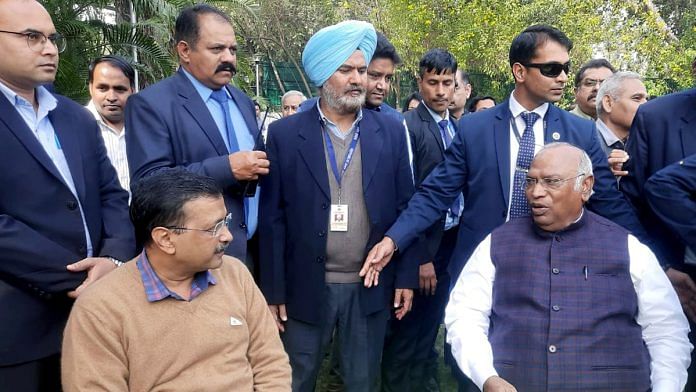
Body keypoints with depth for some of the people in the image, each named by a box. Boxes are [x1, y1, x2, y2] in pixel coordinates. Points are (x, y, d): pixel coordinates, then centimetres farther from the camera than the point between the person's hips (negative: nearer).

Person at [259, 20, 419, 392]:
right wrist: (273, 290, -5)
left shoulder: (391, 131, 1)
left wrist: (406, 276, 1)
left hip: (372, 287, 2)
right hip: (306, 287, -1)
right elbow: (272, 218, -4)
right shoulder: (284, 134, -5)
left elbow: (405, 207, 3)